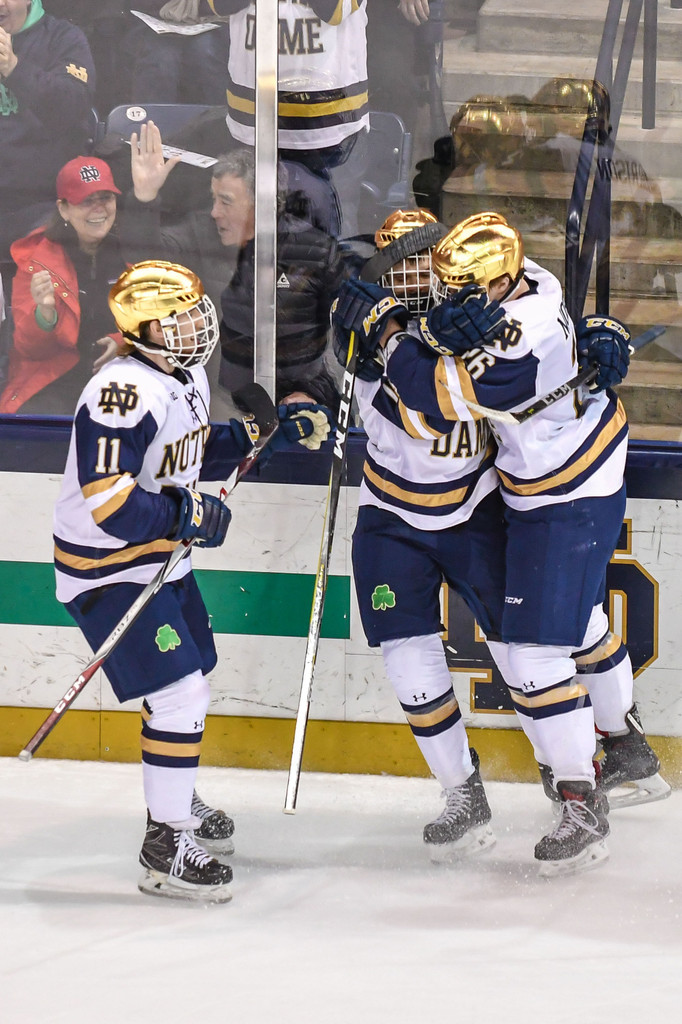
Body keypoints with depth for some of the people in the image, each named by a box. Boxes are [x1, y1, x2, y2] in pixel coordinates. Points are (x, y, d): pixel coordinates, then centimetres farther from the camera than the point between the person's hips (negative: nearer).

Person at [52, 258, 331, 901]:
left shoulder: (188, 376, 5)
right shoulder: (123, 391, -27)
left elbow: (195, 452, 21)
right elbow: (106, 498, -33)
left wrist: (272, 432, 9)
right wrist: (190, 517, -26)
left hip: (163, 558, 10)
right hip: (109, 571, -10)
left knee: (191, 677, 23)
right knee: (179, 695, -13)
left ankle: (176, 799, 47)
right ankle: (166, 846, -4)